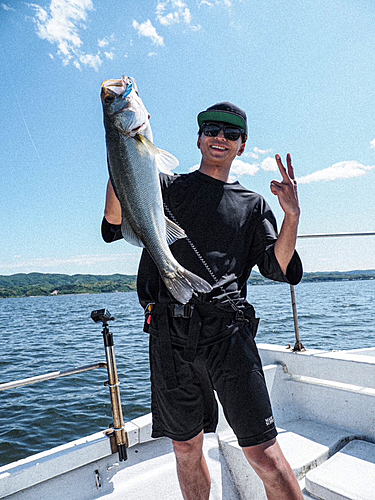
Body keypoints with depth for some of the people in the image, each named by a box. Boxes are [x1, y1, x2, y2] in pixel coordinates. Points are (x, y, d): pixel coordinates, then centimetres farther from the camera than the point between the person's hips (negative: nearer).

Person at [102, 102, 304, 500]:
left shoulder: (253, 205, 15)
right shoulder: (167, 188, 13)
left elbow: (278, 268, 5)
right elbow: (115, 224, -2)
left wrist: (292, 216, -9)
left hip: (228, 333, 0)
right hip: (171, 334, 1)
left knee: (262, 452, -3)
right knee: (186, 447, 15)